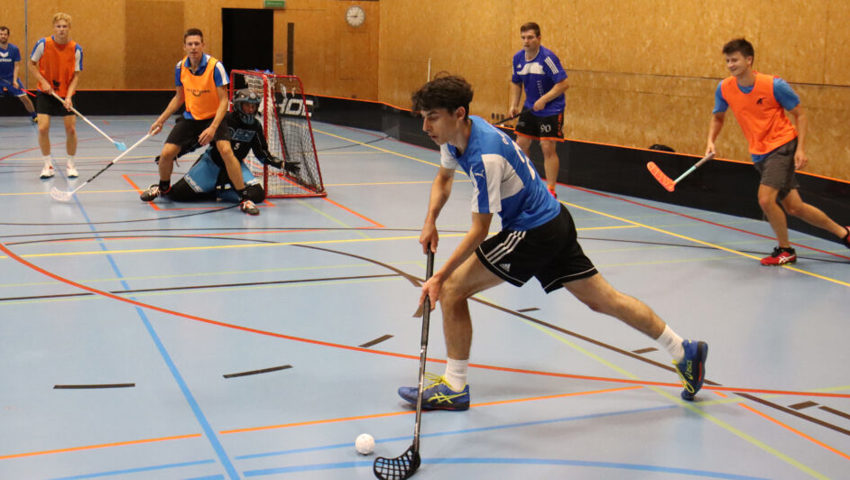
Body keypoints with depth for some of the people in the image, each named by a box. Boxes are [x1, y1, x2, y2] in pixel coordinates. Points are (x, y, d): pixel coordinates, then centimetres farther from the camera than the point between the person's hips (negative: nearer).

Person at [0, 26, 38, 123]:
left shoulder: (14, 49, -6)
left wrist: (15, 80, -15)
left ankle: (34, 117, 14)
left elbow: (17, 66, -5)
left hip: (12, 78, 0)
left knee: (24, 98, -2)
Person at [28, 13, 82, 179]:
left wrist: (68, 97, -19)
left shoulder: (76, 49, -10)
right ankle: (48, 164, 7)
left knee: (71, 129, -4)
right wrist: (43, 82, -13)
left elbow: (76, 76, -7)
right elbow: (32, 64, 1)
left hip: (66, 93, 1)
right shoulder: (43, 44, -11)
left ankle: (70, 164, 16)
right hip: (46, 92, -1)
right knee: (43, 128, -10)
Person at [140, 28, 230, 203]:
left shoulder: (215, 66, -18)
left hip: (213, 117, -4)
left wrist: (213, 128, -30)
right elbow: (179, 97, 13)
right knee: (166, 153, -5)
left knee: (225, 150, -30)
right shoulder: (180, 67, -3)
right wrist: (161, 120, 9)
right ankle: (163, 187, 28)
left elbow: (223, 101, -19)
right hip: (190, 117, 4)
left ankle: (243, 195, -18)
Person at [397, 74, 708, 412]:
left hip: (534, 232, -10)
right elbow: (444, 178, 19)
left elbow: (479, 231, -23)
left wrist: (440, 276, -19)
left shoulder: (485, 158, -28)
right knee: (603, 299, 15)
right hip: (554, 221, 10)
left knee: (452, 288, -7)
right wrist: (430, 221, 4)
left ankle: (454, 387, 3)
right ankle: (684, 352, 23)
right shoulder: (456, 134, -1)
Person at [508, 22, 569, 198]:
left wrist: (544, 100, -25)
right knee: (521, 144, 6)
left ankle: (551, 190, -1)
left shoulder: (548, 57, -19)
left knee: (548, 148, -10)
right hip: (529, 109, 7)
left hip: (551, 110, -7)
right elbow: (516, 83, 16)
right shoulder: (518, 58, 2)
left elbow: (563, 84, -20)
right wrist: (513, 105, 5)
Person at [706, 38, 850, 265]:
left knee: (765, 199, -21)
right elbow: (718, 118, 12)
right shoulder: (724, 88, -5)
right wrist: (711, 141, -6)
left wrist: (800, 149, -16)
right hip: (759, 153, 5)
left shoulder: (774, 85, -17)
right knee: (793, 207, 9)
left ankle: (785, 250, 3)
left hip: (783, 146, -5)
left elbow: (800, 115, -7)